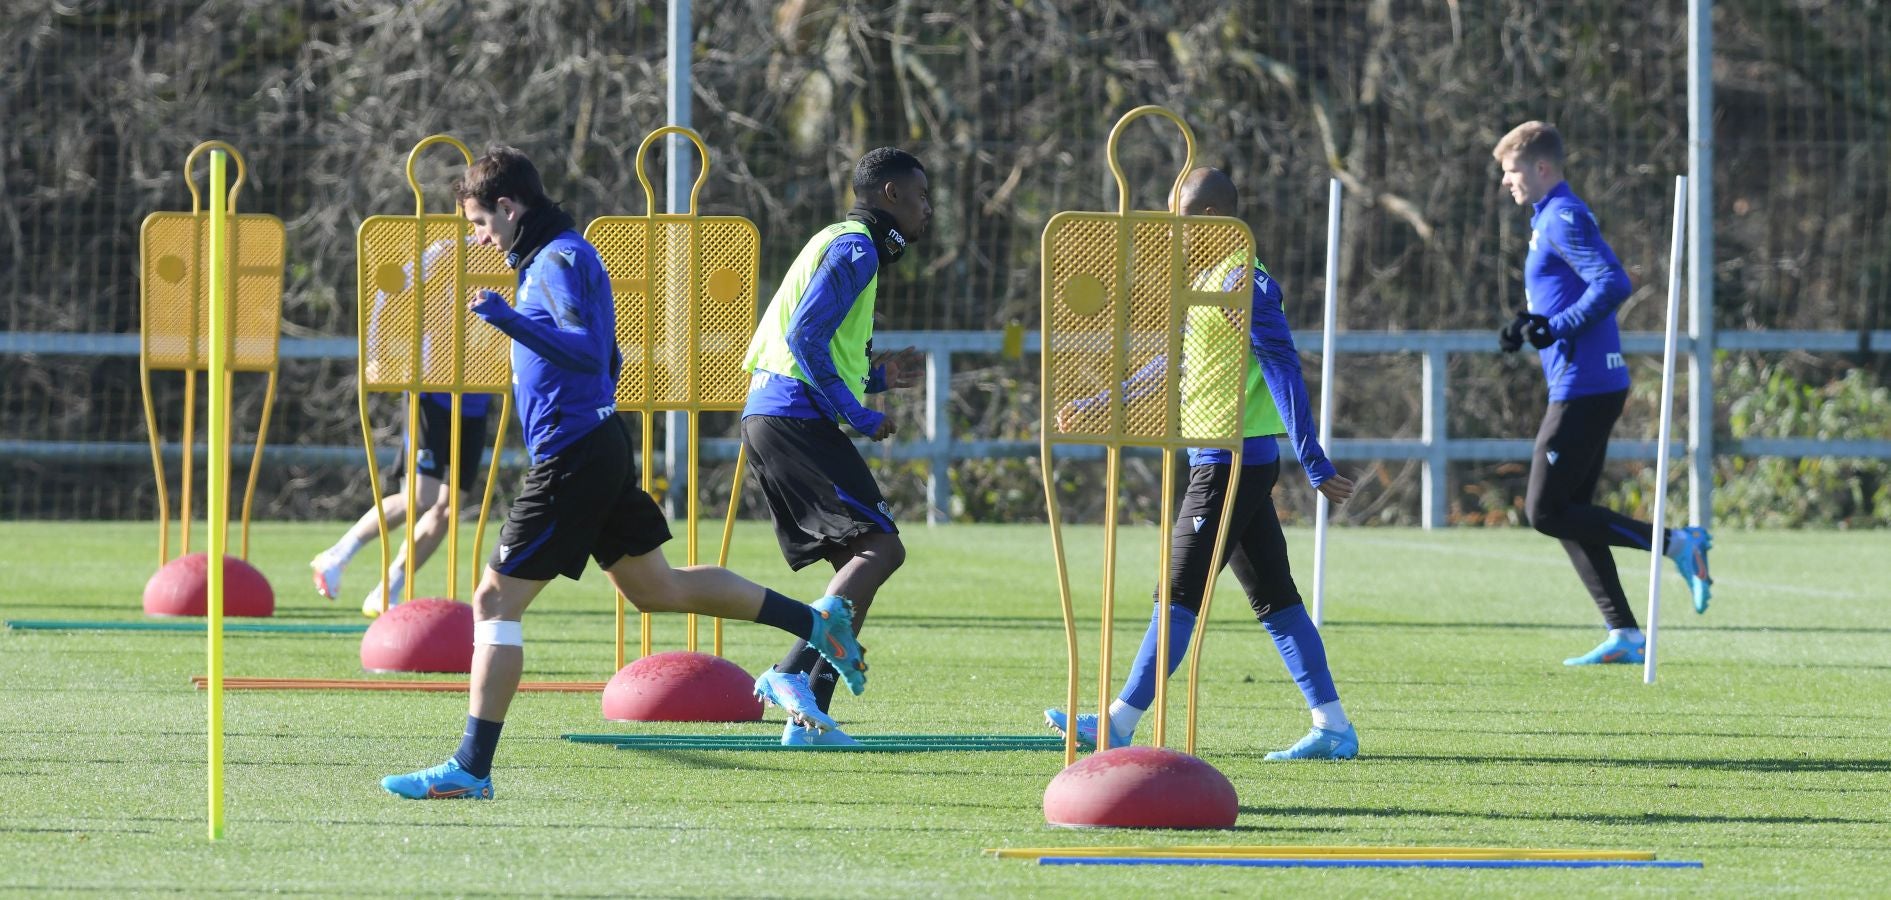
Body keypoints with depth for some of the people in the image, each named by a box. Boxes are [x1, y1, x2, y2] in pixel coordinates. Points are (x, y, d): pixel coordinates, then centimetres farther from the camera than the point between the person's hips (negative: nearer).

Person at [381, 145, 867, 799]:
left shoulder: (557, 261, -13)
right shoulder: (557, 257, 17)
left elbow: (589, 352, -28)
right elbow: (605, 357, 27)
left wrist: (510, 321, -38)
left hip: (571, 460, -10)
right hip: (601, 448, 10)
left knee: (496, 599, -10)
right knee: (656, 587, 19)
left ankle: (472, 767, -12)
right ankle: (817, 623, 21)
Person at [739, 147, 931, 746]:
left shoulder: (842, 245, 26)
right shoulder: (855, 249, -6)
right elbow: (805, 338, -17)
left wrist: (877, 375, 23)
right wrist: (858, 415, -14)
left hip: (766, 419, 10)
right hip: (795, 420, -10)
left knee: (857, 561, 10)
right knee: (880, 546, -15)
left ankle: (808, 715, 3)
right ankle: (792, 672, -27)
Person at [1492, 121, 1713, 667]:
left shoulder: (1563, 218, -12)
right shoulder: (1550, 218, 19)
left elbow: (1612, 283, -24)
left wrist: (1557, 328, -24)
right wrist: (1527, 326, 12)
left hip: (1584, 389, -11)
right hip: (1593, 388, 11)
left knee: (1546, 512, -9)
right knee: (1567, 514, 10)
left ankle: (1676, 544, -9)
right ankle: (1624, 636, 8)